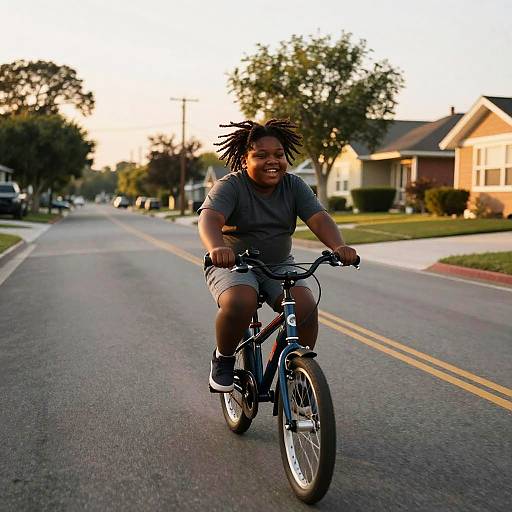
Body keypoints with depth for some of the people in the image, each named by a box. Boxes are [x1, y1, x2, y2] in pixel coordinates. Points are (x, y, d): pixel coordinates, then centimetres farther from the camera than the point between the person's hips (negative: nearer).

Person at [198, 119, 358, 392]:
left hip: (279, 267, 3)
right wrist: (217, 248, -53)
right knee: (240, 304, -33)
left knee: (305, 306, -22)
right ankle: (223, 359, -3)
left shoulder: (294, 186, -1)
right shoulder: (230, 186, -13)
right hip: (232, 265, -3)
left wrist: (339, 247, -36)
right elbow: (209, 218, -30)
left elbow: (319, 218, -14)